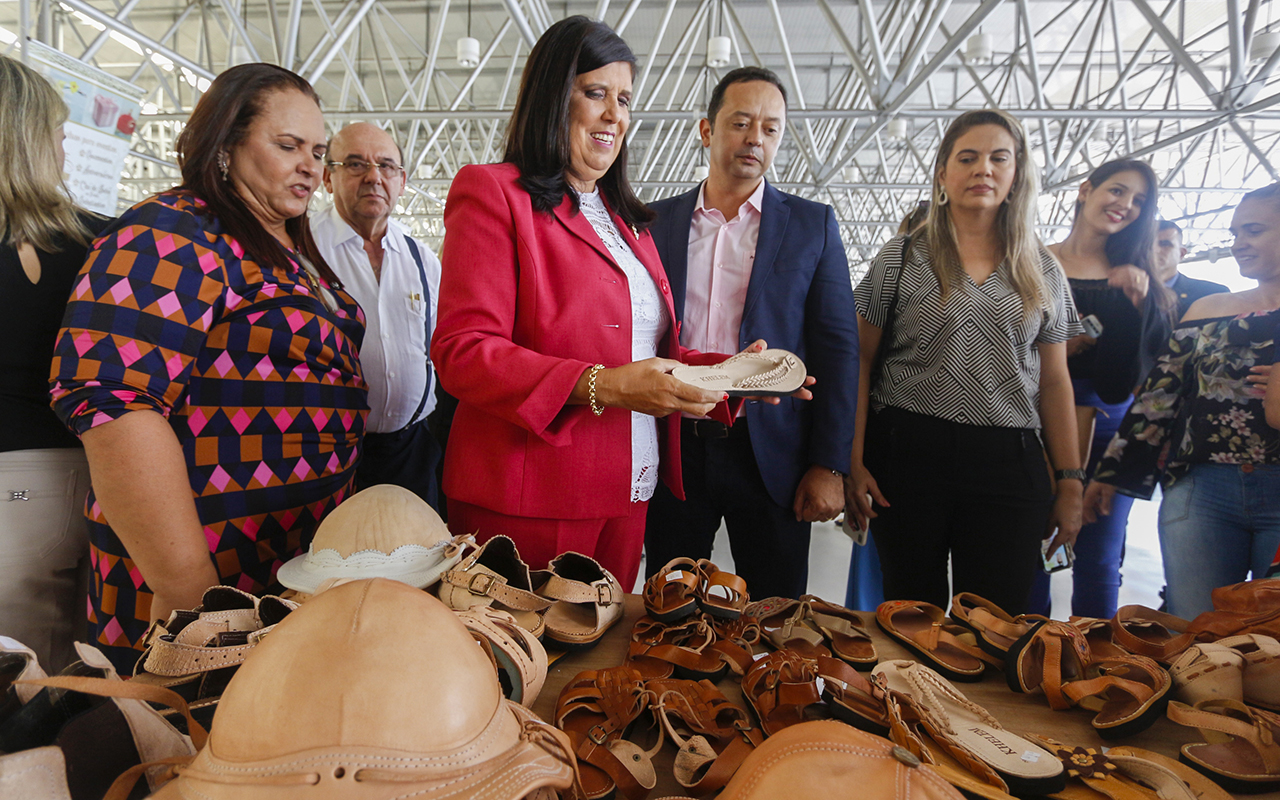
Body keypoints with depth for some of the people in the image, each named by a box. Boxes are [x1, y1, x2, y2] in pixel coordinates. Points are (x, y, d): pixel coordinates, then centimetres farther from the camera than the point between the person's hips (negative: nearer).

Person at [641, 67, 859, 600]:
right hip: (673, 452, 1)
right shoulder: (657, 221, 7)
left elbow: (838, 348, 0)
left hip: (770, 457, -1)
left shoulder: (813, 225, 4)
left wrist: (829, 465, -6)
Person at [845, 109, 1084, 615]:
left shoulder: (1043, 271, 11)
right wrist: (853, 464, -7)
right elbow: (860, 361, 1)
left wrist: (1070, 483, 8)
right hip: (909, 454, -2)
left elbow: (1054, 382, 13)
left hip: (1009, 464, 2)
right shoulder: (902, 257, 3)